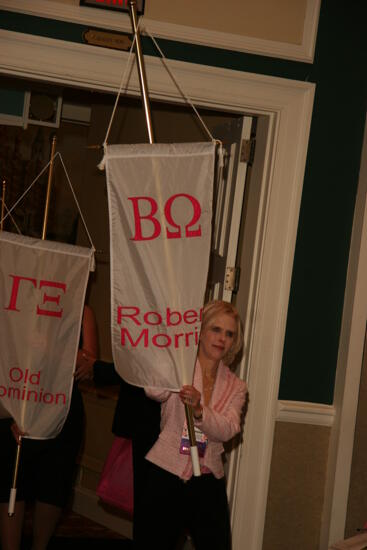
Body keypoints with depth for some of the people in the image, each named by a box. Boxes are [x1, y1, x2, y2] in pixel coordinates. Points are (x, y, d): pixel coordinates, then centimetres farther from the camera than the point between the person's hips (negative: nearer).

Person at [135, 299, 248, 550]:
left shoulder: (235, 387, 9)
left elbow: (227, 430, -10)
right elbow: (155, 391, -22)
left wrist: (199, 409, -28)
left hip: (208, 482, 3)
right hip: (166, 475, -3)